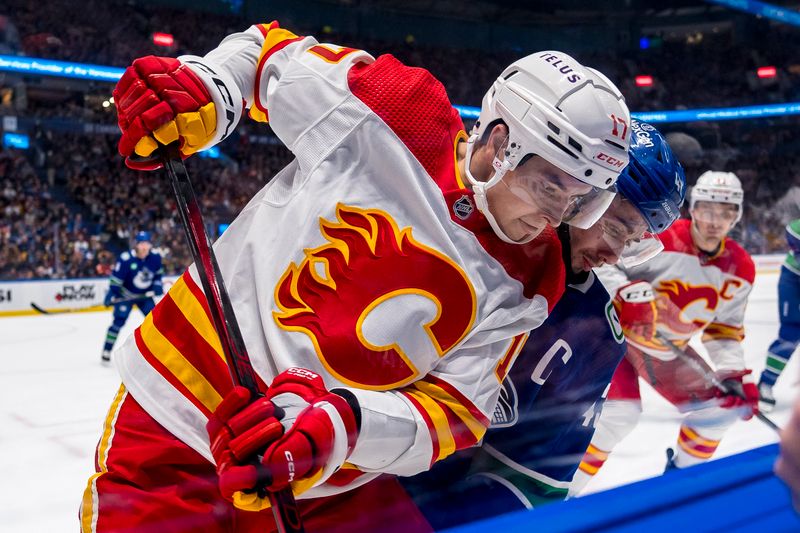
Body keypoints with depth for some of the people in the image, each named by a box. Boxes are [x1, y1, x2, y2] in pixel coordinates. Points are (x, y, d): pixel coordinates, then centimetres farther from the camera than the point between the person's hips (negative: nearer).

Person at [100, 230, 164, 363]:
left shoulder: (155, 257, -11)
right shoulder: (126, 259, -25)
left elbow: (158, 272, 8)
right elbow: (116, 278, -20)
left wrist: (158, 284, -6)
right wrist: (111, 295, -23)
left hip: (144, 295, 4)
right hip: (125, 295, -4)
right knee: (119, 321, -14)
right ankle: (106, 351, -4)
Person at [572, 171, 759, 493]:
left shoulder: (740, 269, -3)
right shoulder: (659, 239, -23)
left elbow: (725, 330, 4)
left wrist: (735, 374, -9)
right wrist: (628, 293, -42)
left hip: (668, 353, 7)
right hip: (622, 335, -6)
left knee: (721, 405, 6)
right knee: (620, 415, -22)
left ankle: (684, 469, 30)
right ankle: (563, 493, -11)